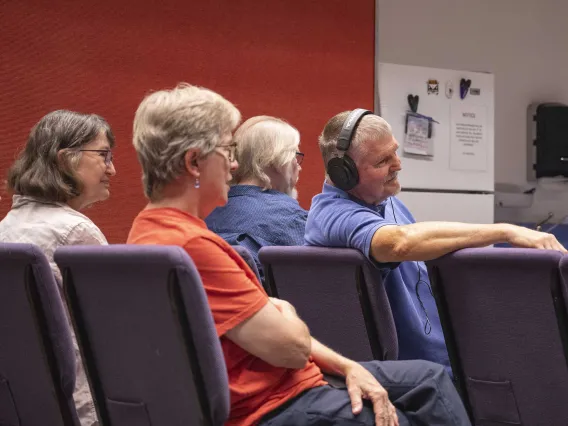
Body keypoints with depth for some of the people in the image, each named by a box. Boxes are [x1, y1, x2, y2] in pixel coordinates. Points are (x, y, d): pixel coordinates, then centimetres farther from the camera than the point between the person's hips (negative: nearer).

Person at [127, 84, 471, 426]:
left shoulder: (156, 228, 9)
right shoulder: (189, 244, -25)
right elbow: (293, 346, -22)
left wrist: (347, 366, 4)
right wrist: (286, 312, 1)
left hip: (274, 386, 10)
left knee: (430, 379, 15)